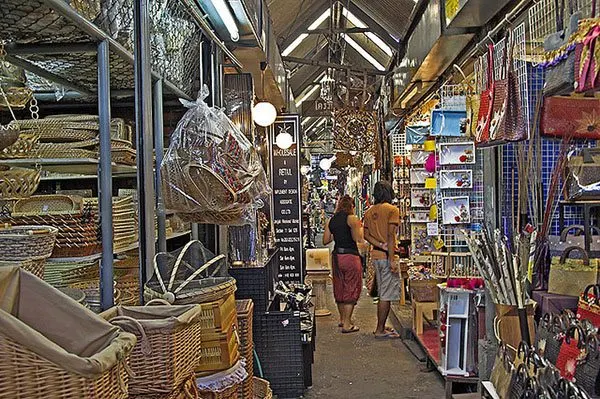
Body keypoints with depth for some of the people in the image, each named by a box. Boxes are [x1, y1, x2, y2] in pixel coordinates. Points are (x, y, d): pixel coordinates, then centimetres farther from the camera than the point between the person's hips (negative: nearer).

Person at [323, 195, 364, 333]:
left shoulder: (331, 221, 8)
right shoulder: (352, 219, -9)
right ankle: (347, 324, 4)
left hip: (336, 256, 6)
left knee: (340, 288, 19)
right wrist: (361, 228, 2)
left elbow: (325, 241, 9)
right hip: (350, 256, -6)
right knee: (351, 289, 2)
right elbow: (358, 238, -15)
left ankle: (342, 318, 33)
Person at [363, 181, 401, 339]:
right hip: (387, 256, -7)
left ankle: (381, 327, 22)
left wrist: (380, 245, -6)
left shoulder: (369, 212, 12)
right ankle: (380, 330, 2)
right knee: (387, 295, -2)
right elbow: (391, 236, -16)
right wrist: (392, 259, -17)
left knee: (382, 294, 16)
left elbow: (366, 235, 5)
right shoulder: (392, 210, -9)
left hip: (375, 255, 8)